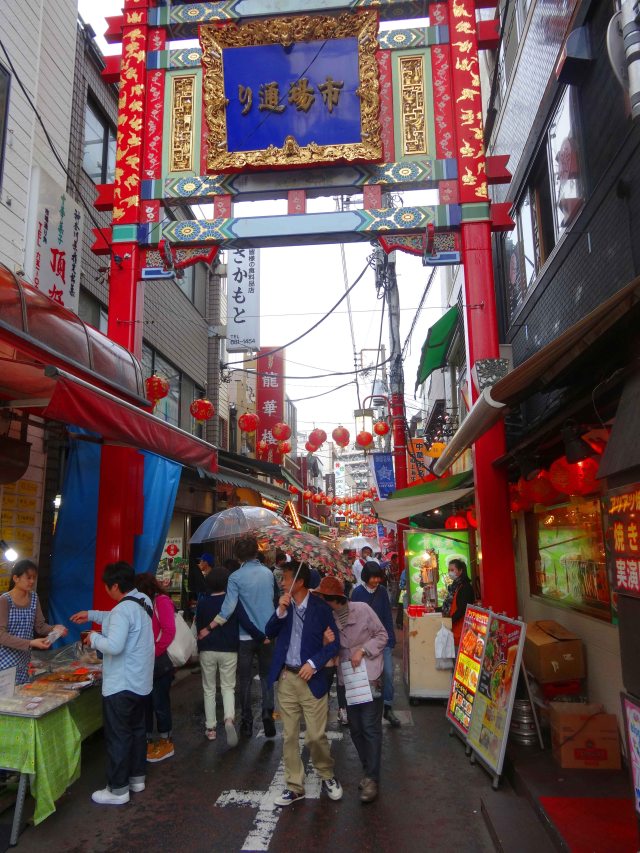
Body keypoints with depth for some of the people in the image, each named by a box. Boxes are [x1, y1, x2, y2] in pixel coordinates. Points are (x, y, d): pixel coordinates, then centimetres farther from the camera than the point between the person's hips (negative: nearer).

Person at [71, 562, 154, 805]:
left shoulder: (124, 609, -24)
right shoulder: (144, 602, 3)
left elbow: (114, 646, -32)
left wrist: (94, 638, -14)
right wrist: (91, 615, 21)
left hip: (121, 685, -9)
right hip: (141, 682, 9)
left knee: (117, 737, 4)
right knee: (137, 730, 20)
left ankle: (118, 790, 15)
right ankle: (137, 777, 32)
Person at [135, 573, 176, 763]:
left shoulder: (161, 601, -12)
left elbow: (169, 631, -20)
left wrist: (154, 652, -18)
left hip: (160, 662, -7)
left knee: (160, 703, 4)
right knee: (145, 703, 14)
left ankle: (166, 743, 19)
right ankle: (148, 741, 28)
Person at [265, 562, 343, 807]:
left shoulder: (320, 607, -9)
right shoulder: (283, 603, 2)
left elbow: (334, 642, -6)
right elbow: (270, 633, -1)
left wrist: (314, 663, -16)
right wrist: (280, 611, -16)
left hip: (311, 678, -3)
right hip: (286, 678, 4)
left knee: (316, 736, 2)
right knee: (289, 736, 11)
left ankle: (327, 777, 28)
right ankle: (294, 786, 26)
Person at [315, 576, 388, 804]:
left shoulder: (362, 609, -15)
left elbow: (382, 635, -5)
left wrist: (363, 650, -17)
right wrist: (327, 643, -20)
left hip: (369, 676, -4)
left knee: (370, 727, -3)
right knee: (355, 728, 12)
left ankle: (372, 779, 9)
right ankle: (368, 771, 30)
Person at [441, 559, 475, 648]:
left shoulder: (465, 587, -11)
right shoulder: (454, 586, 15)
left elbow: (461, 610, -17)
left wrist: (449, 621, -19)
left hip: (460, 628, -8)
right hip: (453, 627, 8)